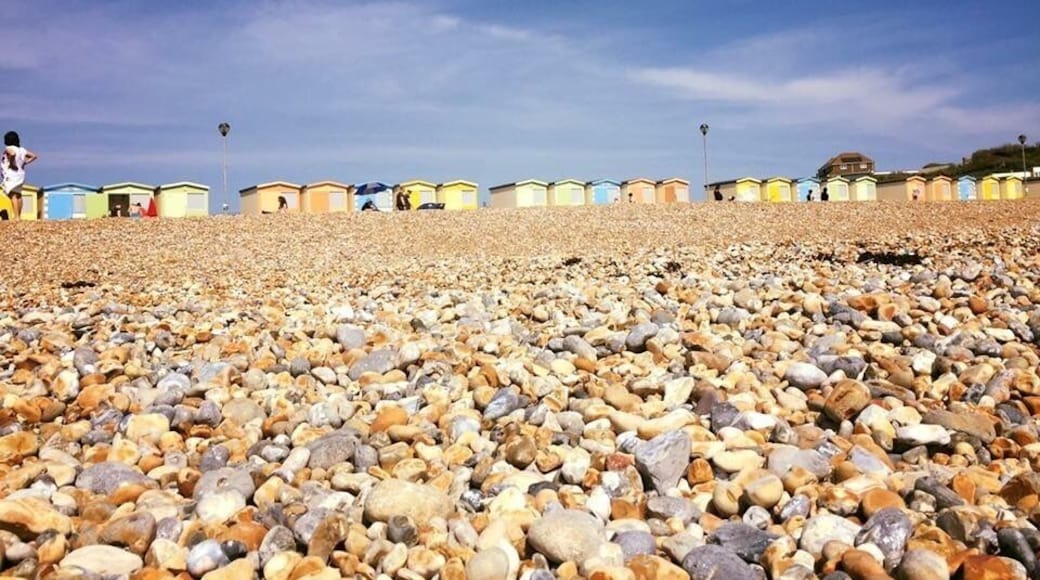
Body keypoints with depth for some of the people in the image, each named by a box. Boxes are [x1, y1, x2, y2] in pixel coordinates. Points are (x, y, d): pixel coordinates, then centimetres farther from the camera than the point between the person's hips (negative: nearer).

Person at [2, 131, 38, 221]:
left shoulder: (9, 148, -11)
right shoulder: (22, 149, 11)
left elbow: (12, 153, -33)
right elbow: (33, 156, 14)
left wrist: (11, 163, -19)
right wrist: (25, 163, 9)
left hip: (11, 174, -8)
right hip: (20, 174, 8)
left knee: (13, 195, -11)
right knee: (18, 195, 14)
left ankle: (16, 216, -17)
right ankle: (19, 216, 18)